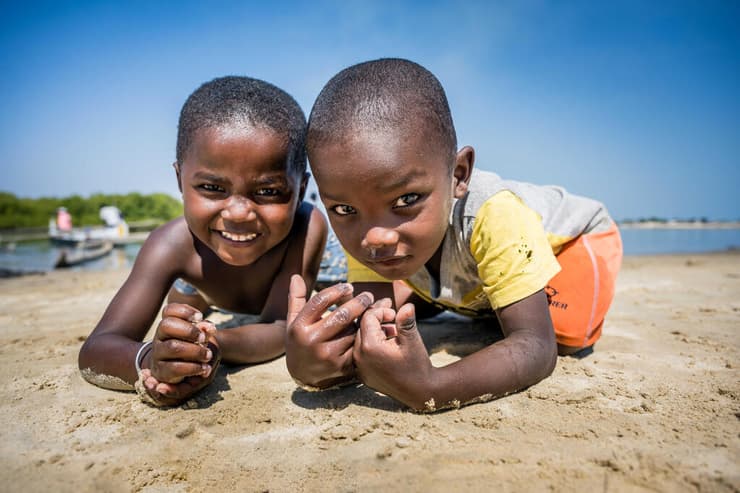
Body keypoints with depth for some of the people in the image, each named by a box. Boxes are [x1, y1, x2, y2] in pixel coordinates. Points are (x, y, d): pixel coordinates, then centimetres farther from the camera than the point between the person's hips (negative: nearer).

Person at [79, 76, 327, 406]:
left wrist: (215, 345, -66)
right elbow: (93, 353, -44)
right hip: (198, 279, 1)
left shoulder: (308, 227, -47)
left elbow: (281, 328, -44)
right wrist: (151, 362, -68)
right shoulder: (173, 244, -42)